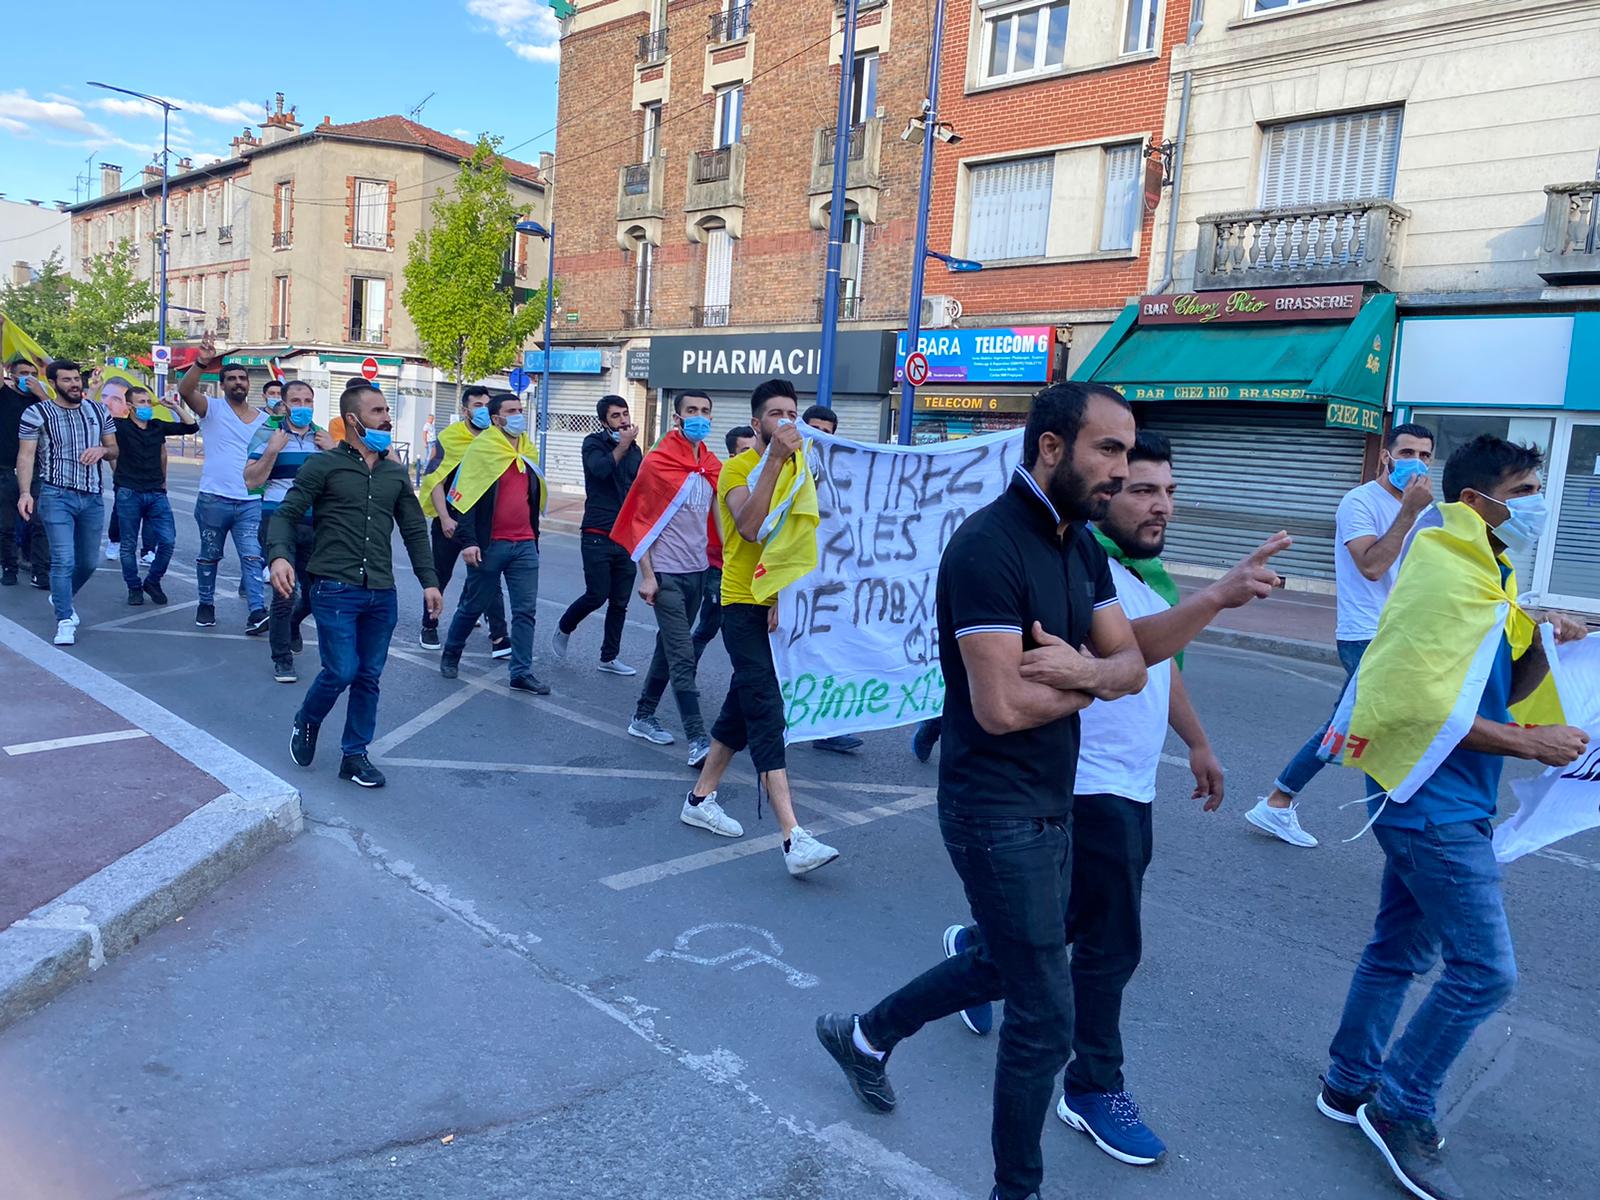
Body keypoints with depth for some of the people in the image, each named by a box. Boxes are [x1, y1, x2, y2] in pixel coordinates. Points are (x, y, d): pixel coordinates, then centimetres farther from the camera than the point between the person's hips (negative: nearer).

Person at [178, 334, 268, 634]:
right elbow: (185, 390, -19)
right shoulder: (212, 409, 0)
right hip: (214, 499, -1)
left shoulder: (264, 420, 11)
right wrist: (201, 362, -34)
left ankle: (257, 611, -15)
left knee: (252, 556, -8)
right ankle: (206, 604, 27)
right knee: (209, 555, 12)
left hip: (251, 501, 2)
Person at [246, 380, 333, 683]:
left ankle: (289, 624, 43)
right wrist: (273, 450, -17)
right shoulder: (268, 433, 0)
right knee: (285, 592, -7)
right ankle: (282, 659, 7)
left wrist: (333, 451, -5)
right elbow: (251, 481, -6)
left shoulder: (323, 436, 11)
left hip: (314, 524, 4)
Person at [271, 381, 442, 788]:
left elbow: (414, 530, 17)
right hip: (335, 589, -4)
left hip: (382, 594, 5)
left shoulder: (395, 473, 13)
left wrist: (429, 580, 12)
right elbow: (286, 515, -5)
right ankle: (306, 724, 23)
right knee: (342, 671, -8)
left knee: (369, 677, 7)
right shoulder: (323, 466, -1)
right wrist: (279, 556, -24)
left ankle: (355, 755, 20)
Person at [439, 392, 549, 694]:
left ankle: (522, 673, 6)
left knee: (526, 610, 1)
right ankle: (450, 655, 30)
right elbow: (464, 497, -11)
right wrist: (467, 541, -17)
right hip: (489, 544, -5)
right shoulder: (482, 449, -7)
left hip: (524, 545, 5)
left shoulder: (529, 452, 13)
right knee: (473, 605, 9)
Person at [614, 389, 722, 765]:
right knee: (683, 656, -9)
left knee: (669, 647, 15)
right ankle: (697, 740, -9)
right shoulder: (657, 463, -8)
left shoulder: (713, 466, 8)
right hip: (667, 574, -6)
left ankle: (643, 717, 29)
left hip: (698, 571, 6)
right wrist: (647, 576, -12)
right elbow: (642, 522, -8)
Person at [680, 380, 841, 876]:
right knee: (767, 713, -12)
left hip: (780, 606, 7)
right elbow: (749, 527, -26)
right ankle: (793, 838, -16)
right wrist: (773, 460, -27)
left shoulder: (796, 466, 13)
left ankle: (701, 798, 32)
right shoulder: (737, 468, -8)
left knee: (742, 707, 15)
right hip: (745, 605, -7)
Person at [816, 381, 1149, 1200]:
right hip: (998, 812, -9)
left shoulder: (1081, 545, 7)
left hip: (1050, 802, 9)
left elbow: (1132, 665, 4)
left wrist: (1081, 668, -18)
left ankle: (864, 1036, 47)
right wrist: (1090, 680, -9)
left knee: (1001, 966, 25)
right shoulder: (989, 546, -22)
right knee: (1046, 1015, 2)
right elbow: (1002, 707, -26)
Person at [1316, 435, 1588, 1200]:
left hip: (1437, 801, 10)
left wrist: (1542, 648, 0)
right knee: (1484, 971, -5)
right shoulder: (1446, 576, -17)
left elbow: (1498, 690, 16)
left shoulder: (1488, 576, 14)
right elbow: (1425, 705, -23)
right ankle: (1399, 1110, 10)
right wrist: (1531, 743, -16)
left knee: (1400, 949, 16)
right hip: (1435, 800, -10)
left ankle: (1349, 1086, 29)